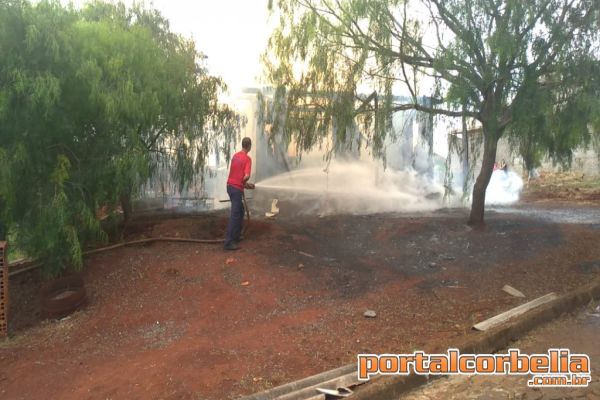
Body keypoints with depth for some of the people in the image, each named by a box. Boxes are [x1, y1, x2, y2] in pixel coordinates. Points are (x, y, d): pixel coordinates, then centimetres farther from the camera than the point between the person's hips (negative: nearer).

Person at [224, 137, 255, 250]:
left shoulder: (235, 155, 13)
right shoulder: (247, 158, -12)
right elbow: (246, 176, -23)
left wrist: (245, 184, 22)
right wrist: (245, 184, -1)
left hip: (230, 186, 9)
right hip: (237, 188, -9)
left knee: (240, 211, 22)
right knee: (235, 215, -7)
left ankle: (237, 235, 28)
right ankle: (228, 242, -9)